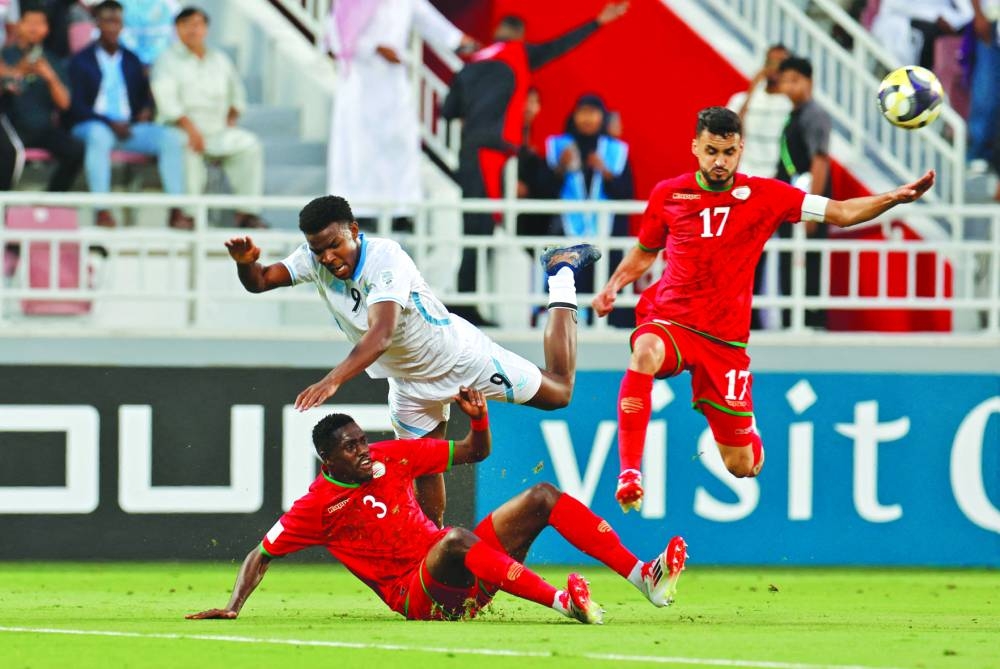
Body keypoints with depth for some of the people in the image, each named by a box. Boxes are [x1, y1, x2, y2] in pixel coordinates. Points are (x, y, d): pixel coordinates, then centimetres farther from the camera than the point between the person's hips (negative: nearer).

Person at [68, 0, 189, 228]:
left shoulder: (131, 60, 19)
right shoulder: (81, 61, 5)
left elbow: (145, 96, 23)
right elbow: (76, 106, -4)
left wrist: (146, 110, -3)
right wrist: (109, 123, -18)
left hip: (128, 128, 4)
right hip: (93, 126, -4)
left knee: (172, 138, -21)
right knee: (99, 136, -41)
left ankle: (176, 212, -25)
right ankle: (101, 212, -47)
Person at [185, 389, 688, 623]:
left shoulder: (392, 457, 9)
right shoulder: (318, 505, -5)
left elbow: (475, 452, 16)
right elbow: (261, 555, 1)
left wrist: (478, 417, -4)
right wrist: (233, 608, -11)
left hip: (464, 574, 7)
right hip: (421, 597, -7)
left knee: (543, 497, -4)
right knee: (457, 539, -40)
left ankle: (643, 576, -17)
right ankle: (561, 601, -51)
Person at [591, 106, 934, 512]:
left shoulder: (764, 196, -1)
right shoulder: (668, 195, 2)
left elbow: (841, 213, -2)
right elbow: (645, 252, 19)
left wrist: (894, 198, -17)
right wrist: (613, 286, 2)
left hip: (725, 338, 1)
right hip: (670, 320, -1)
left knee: (743, 466, 2)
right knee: (645, 354, -40)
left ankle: (745, 432, 43)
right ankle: (629, 473, -40)